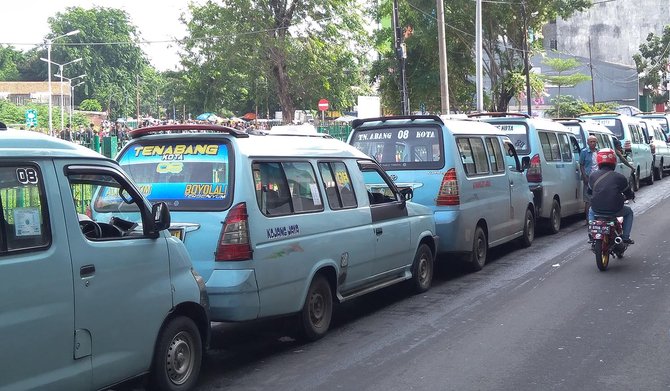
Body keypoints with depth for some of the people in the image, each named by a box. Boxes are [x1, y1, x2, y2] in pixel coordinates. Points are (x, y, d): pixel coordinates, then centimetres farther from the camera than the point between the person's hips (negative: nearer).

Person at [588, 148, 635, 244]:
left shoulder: (593, 176, 1)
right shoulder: (619, 178, -5)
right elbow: (629, 194, 7)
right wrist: (632, 196, 31)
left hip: (597, 210, 2)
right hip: (615, 210, -2)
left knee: (591, 211, 38)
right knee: (629, 212, 29)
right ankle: (625, 237, 20)